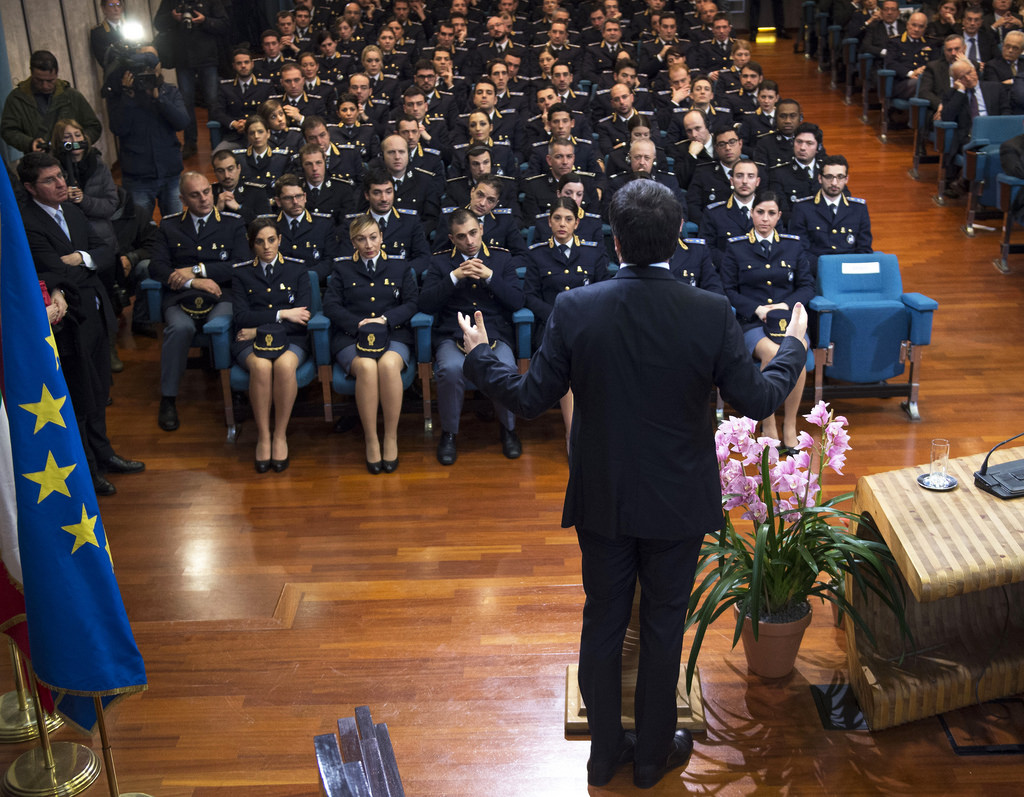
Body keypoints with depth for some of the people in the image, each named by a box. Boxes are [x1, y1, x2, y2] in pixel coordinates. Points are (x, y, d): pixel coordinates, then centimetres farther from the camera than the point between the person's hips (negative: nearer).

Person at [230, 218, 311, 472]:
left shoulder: (297, 269, 14)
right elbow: (241, 317, 2)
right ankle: (263, 437, -24)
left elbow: (302, 316, 2)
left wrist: (260, 328, -5)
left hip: (290, 338, 0)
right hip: (251, 340, 0)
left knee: (285, 365, -36)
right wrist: (281, 314, -7)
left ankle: (281, 436, -23)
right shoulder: (241, 273, 15)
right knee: (261, 366, -35)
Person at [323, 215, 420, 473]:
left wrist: (384, 319, -8)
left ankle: (391, 438, -26)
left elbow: (411, 304, 10)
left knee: (388, 364, -36)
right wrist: (359, 324, -9)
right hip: (351, 336, 0)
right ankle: (371, 440, -26)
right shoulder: (342, 268, 19)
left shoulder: (400, 266, 20)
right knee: (366, 368, -35)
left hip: (393, 335, 0)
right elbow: (330, 305, 7)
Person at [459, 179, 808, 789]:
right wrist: (794, 347, 11)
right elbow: (758, 400, -9)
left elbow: (530, 399, -9)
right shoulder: (712, 313, -17)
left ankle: (606, 751, 34)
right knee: (664, 625, 17)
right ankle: (653, 753, 33)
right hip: (678, 505, -1)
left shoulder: (575, 310, -16)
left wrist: (478, 356, 9)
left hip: (601, 500, 1)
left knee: (603, 622, 18)